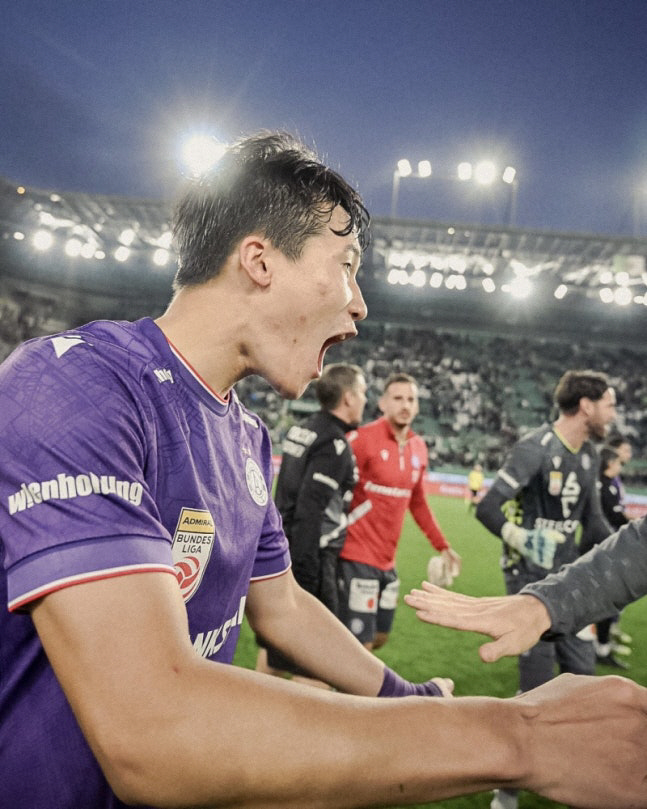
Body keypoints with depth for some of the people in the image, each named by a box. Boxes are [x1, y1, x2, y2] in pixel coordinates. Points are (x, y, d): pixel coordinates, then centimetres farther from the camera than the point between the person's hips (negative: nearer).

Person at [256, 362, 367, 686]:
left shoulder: (302, 430, 8)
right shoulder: (335, 445, -17)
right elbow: (309, 510, -23)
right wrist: (308, 578, -22)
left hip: (282, 548, 9)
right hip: (309, 555, -9)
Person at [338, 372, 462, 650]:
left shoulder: (418, 448, 6)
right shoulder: (363, 438, -15)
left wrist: (442, 546, 20)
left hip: (387, 560, 7)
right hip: (357, 558, -7)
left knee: (379, 637, 18)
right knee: (361, 645, -2)